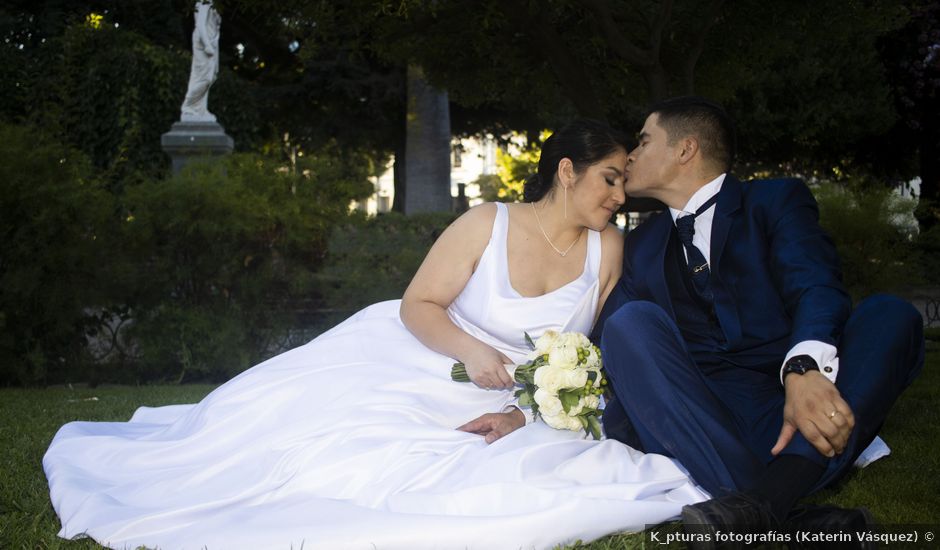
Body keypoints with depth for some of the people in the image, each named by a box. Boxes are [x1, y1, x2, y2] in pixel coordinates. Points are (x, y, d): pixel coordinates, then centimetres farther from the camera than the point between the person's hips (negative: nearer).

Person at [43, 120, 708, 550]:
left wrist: (527, 413, -15)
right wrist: (471, 350, -28)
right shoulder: (488, 224, -13)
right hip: (416, 360, -2)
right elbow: (418, 305, -10)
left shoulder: (607, 247, -6)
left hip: (524, 405, 2)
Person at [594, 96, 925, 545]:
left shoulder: (777, 201, 9)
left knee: (892, 315, -22)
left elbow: (814, 286, -10)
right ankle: (785, 518, -41)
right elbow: (607, 333, 10)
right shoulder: (642, 246, 22)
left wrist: (804, 368, -32)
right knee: (632, 322, -23)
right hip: (701, 419, 2)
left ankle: (767, 497, -45)